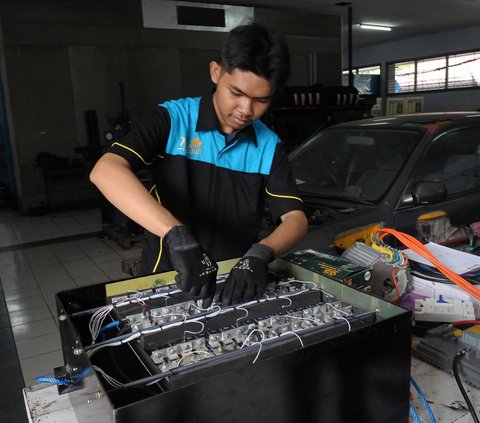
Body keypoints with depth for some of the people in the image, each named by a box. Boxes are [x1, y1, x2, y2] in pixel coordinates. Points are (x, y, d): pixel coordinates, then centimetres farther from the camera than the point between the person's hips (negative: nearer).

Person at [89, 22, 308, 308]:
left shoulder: (269, 147, -1)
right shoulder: (172, 120, -11)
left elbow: (296, 219, -4)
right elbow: (106, 171, -23)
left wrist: (259, 255, -25)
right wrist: (177, 235, -36)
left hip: (235, 283, 5)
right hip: (166, 281, -4)